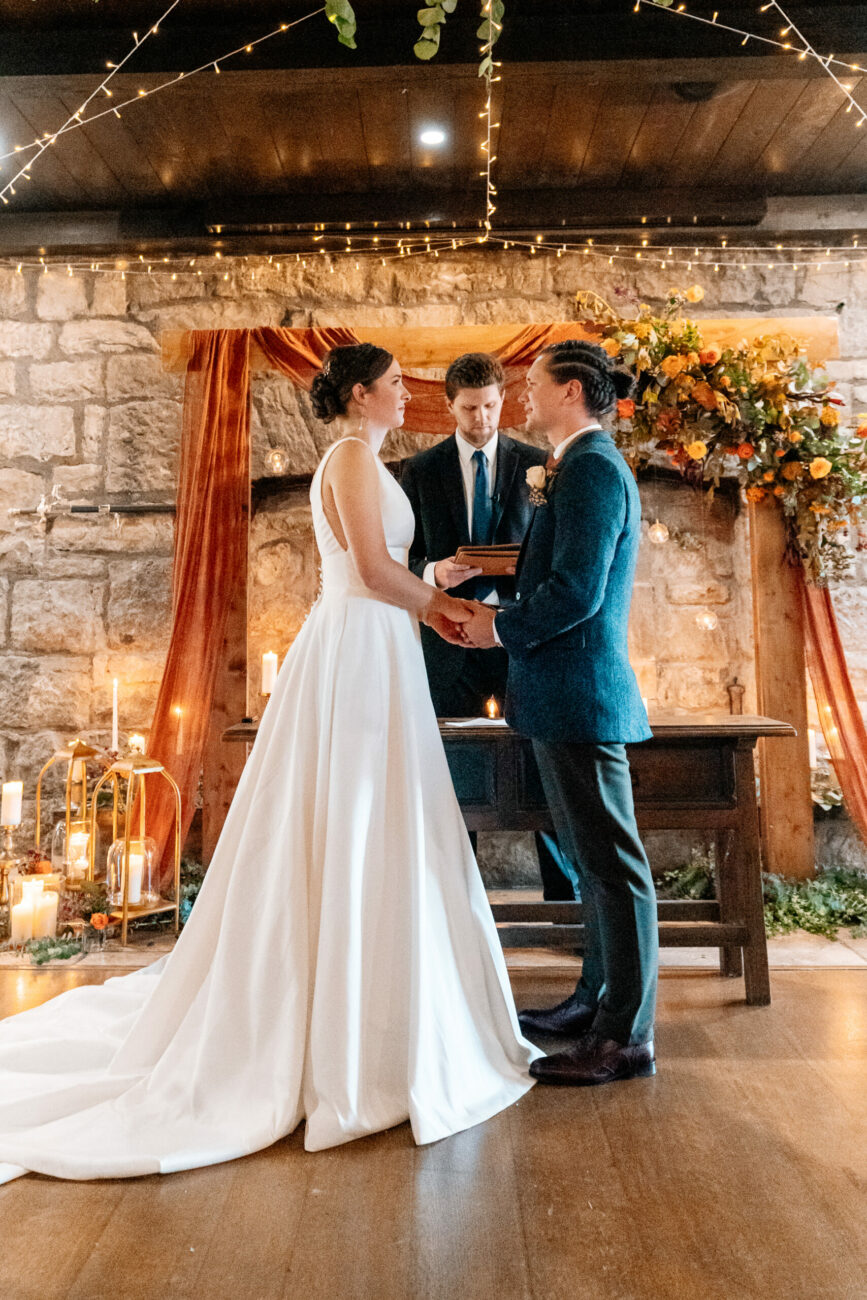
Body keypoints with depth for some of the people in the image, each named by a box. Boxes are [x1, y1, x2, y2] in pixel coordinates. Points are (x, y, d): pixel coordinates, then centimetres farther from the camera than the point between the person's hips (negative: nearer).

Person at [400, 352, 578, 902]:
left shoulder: (537, 464, 8)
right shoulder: (420, 470, 8)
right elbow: (404, 559, 7)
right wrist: (433, 574, -15)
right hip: (451, 636, 0)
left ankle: (565, 896, 17)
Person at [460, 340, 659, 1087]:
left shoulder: (591, 468, -13)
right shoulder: (586, 465, 19)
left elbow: (576, 591, -22)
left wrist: (502, 627, -9)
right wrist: (504, 617, 11)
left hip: (579, 690, -11)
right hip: (575, 692, 11)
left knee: (612, 863, -1)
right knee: (595, 858, 18)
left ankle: (626, 1038, 12)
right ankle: (599, 1001, 33)